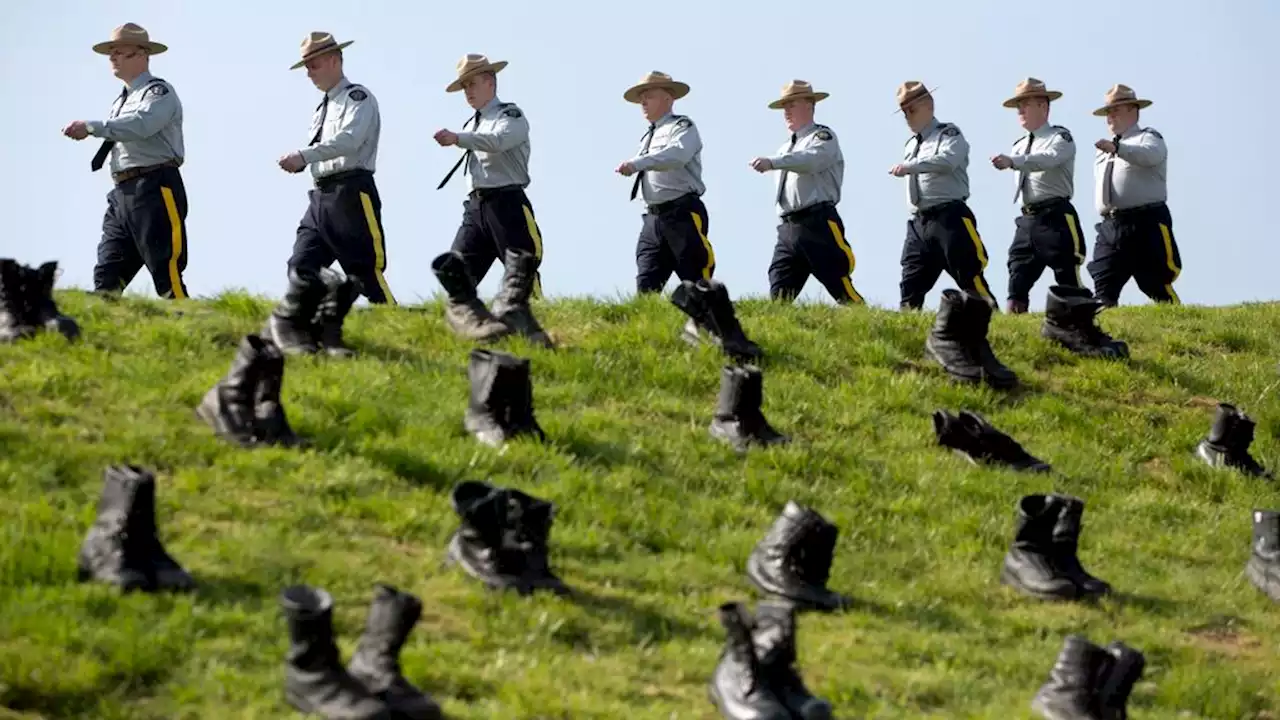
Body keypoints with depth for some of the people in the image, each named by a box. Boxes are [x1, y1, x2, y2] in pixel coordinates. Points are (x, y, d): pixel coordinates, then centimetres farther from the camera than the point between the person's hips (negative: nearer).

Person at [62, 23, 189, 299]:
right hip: (122, 193, 9)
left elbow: (141, 125, -21)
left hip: (156, 190, -9)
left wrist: (91, 127, -22)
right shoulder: (121, 101, 24)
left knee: (167, 277, -12)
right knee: (106, 278, -2)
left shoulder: (159, 91, -2)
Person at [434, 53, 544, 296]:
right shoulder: (472, 124, 25)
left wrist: (458, 138, -36)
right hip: (475, 205, 7)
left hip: (507, 203, -7)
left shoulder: (510, 115, 0)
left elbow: (497, 141, -22)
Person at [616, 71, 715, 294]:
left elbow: (678, 154, -23)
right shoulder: (648, 138, 22)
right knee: (646, 285, -3)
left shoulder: (682, 126, -2)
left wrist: (637, 163, -32)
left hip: (683, 215, -7)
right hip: (654, 217, 7)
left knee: (696, 283, -8)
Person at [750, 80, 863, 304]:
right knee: (778, 295, -4)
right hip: (788, 227, 7)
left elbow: (811, 159, -20)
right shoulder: (786, 149, 26)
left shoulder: (823, 136, 1)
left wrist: (772, 162, -33)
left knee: (841, 287, -12)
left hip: (818, 224, -7)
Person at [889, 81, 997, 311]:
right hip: (919, 221, 7)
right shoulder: (911, 145, 22)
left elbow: (947, 160, -22)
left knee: (970, 278, -11)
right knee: (911, 284, 2)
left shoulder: (948, 134, -2)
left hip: (950, 217, -7)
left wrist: (909, 166, -31)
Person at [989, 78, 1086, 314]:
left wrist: (1012, 161, -36)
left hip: (1057, 217, -7)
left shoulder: (1060, 137, -3)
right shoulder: (1019, 145, 21)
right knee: (1017, 283, -2)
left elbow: (1049, 159, -23)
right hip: (1027, 220, 7)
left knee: (1069, 283, -6)